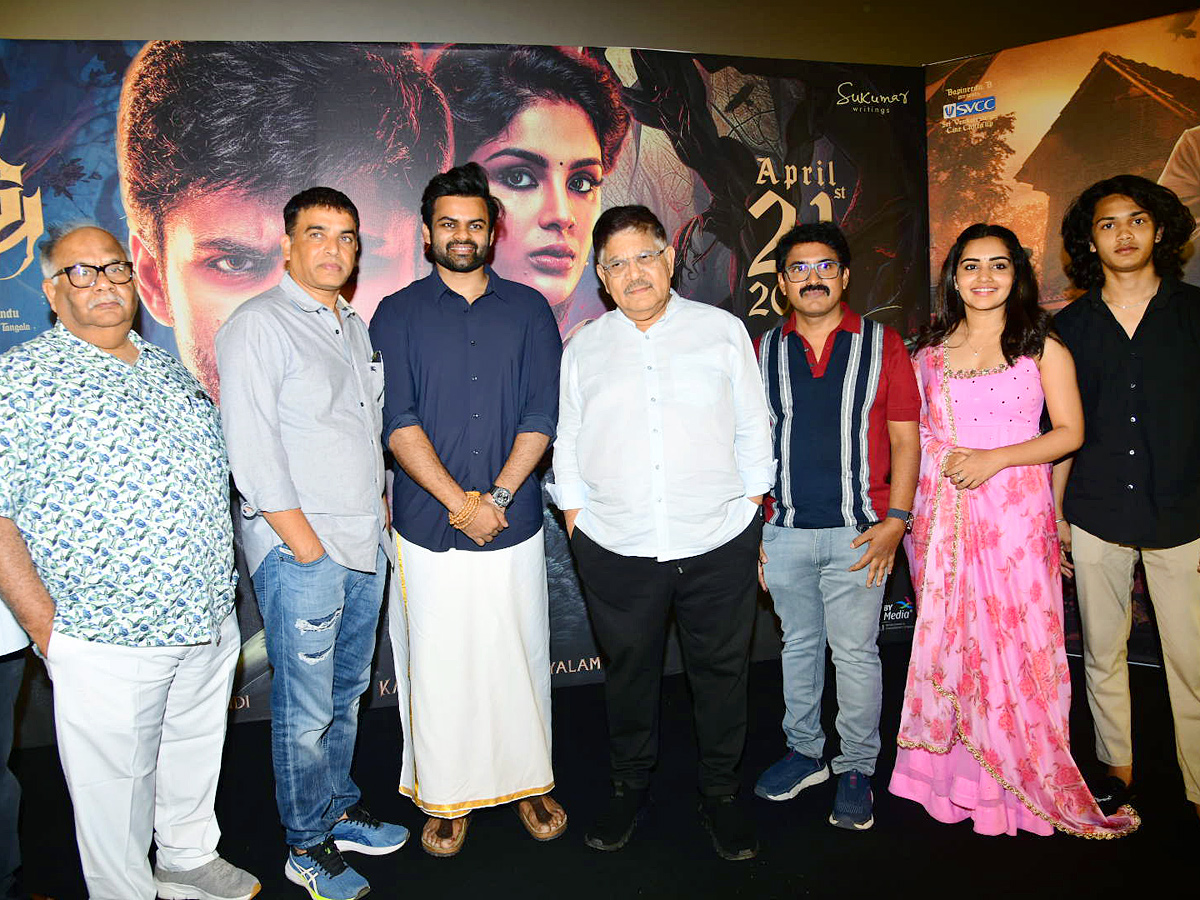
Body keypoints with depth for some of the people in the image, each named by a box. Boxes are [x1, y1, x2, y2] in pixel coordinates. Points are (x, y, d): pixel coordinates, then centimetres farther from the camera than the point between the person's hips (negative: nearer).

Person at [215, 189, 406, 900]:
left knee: (347, 692, 18)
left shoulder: (355, 326, 15)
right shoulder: (257, 326, -9)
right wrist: (308, 547, -16)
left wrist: (381, 516, 12)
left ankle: (341, 810, 35)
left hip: (366, 544, 7)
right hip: (300, 549, -7)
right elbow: (253, 454, -15)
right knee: (306, 711, 4)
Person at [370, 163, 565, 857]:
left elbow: (542, 415, -2)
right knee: (437, 665, 8)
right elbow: (398, 423, -7)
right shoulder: (398, 315, 3)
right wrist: (461, 502, -14)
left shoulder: (529, 310, 6)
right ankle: (446, 796, 26)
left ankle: (531, 781, 30)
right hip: (430, 529, -1)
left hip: (514, 524, 1)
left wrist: (497, 497, -12)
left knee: (522, 658, 11)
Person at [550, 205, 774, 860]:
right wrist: (577, 521, 4)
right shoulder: (582, 349, 7)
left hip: (719, 543, -1)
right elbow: (567, 446, 11)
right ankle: (629, 787, 37)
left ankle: (720, 793, 33)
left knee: (721, 671, 11)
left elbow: (753, 429, 6)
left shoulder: (723, 331, 4)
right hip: (616, 551, 1)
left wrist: (751, 511, 2)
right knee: (627, 672, 15)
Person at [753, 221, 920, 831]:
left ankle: (856, 769, 22)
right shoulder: (763, 352, 8)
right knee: (799, 644, 15)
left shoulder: (882, 345, 2)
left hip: (858, 530, -2)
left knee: (856, 652, 4)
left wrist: (896, 519, -8)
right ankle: (804, 752, 32)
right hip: (783, 530, 3)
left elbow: (905, 440, 0)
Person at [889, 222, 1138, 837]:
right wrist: (942, 461, -1)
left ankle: (1026, 784, 17)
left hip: (1016, 514, -2)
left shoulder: (1042, 346, 4)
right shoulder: (929, 350, 10)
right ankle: (958, 776, 19)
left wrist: (993, 459, -13)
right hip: (942, 514, 2)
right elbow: (910, 431, 16)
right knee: (949, 641, 5)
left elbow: (1069, 431, -2)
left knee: (1017, 642, 0)